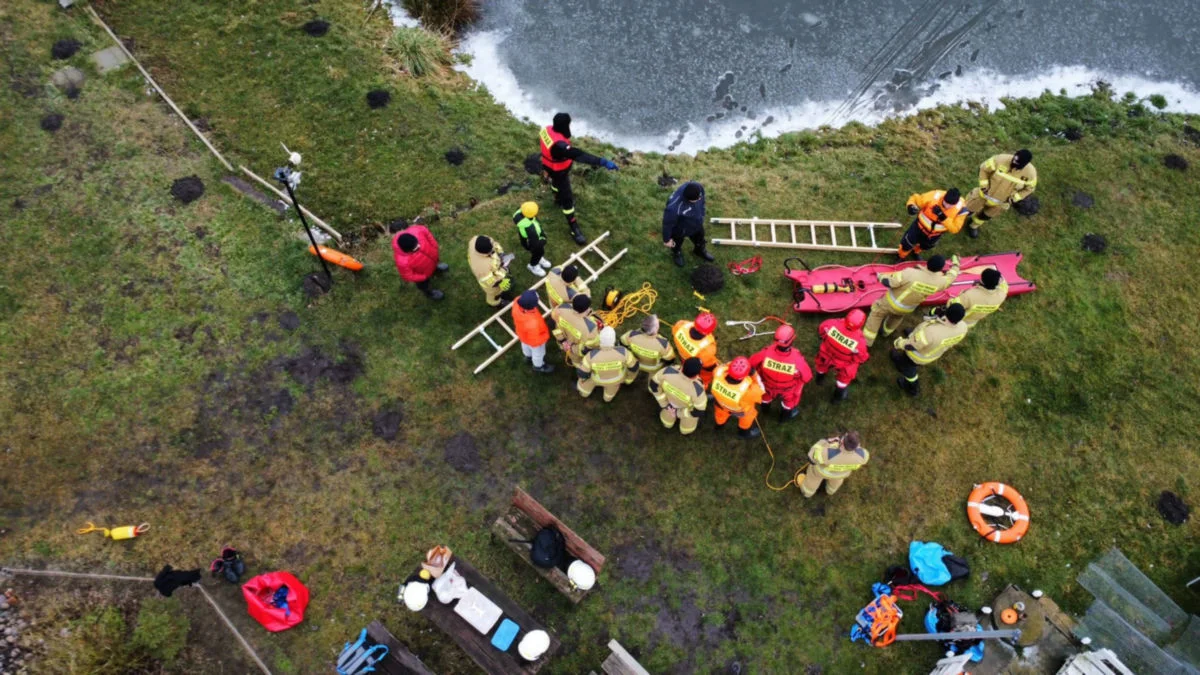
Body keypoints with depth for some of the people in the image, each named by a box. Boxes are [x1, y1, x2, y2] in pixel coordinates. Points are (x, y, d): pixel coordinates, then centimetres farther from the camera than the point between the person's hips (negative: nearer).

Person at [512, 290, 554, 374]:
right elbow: (535, 339, -30)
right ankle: (538, 366, 61)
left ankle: (528, 357, 71)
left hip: (522, 333, 6)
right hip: (533, 339, -6)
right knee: (538, 353, 30)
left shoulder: (517, 303, -37)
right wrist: (545, 337, -11)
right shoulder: (533, 323, -52)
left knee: (526, 346, 39)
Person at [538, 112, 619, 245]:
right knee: (567, 200, 4)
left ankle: (558, 198, 72)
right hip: (559, 173, -9)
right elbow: (577, 155, -56)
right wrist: (603, 162, -65)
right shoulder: (559, 145, -47)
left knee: (557, 184, 39)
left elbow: (541, 144, 5)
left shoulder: (547, 130, -17)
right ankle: (574, 228, 18)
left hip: (550, 167, 9)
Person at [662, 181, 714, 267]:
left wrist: (701, 216, 10)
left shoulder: (699, 188, -33)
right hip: (679, 230, -4)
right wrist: (667, 239, -11)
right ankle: (677, 254, 65)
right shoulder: (673, 207, -48)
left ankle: (700, 250, 68)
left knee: (700, 240, 33)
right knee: (677, 243, 30)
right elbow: (667, 223, -27)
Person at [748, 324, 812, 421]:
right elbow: (807, 376, -24)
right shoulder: (797, 358, -43)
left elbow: (751, 363, -21)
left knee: (767, 391, 37)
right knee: (789, 397, 35)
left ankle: (765, 406, 68)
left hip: (769, 383, 1)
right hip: (788, 387, -1)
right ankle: (785, 415, 62)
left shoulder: (767, 352, -40)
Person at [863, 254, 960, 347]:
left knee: (877, 312, 22)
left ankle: (867, 341, 26)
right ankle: (886, 331, 59)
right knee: (898, 315, 37)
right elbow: (950, 277, 1)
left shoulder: (910, 273, -39)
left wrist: (881, 276, -6)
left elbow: (887, 282, -29)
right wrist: (955, 265, 20)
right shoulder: (939, 282, -24)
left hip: (892, 302, -4)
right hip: (907, 310, 4)